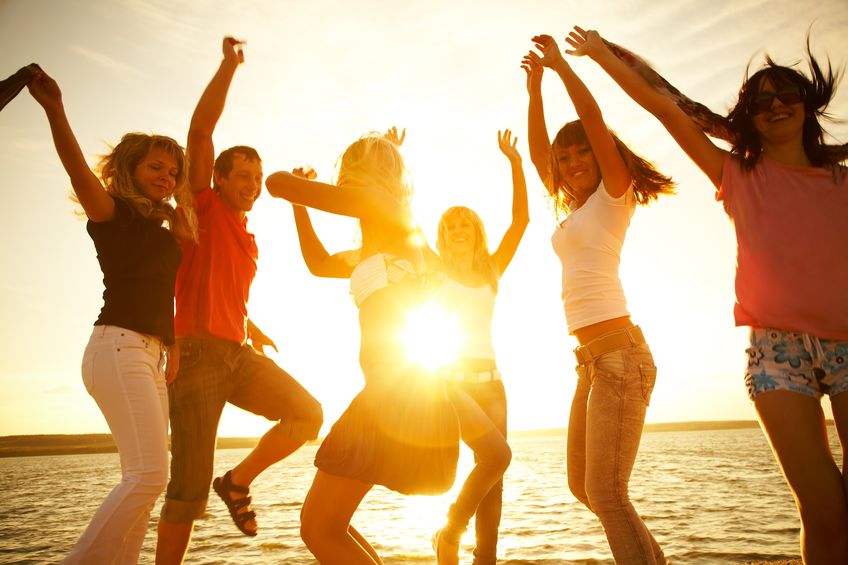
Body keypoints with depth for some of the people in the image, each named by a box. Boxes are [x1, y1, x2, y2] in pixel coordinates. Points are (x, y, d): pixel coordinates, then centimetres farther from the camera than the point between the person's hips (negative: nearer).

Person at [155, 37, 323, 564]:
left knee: (309, 415, -5)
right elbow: (200, 130, -9)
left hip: (240, 353, 7)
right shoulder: (204, 208, 2)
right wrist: (230, 65, -7)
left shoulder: (249, 242, 21)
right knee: (190, 486, -9)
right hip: (197, 352, -7)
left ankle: (238, 481, 9)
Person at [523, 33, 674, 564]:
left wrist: (559, 62, 1)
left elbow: (594, 117, -8)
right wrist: (535, 88, 15)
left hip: (621, 353, -9)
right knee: (582, 486, 15)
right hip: (592, 360, 9)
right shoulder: (575, 209, 20)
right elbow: (538, 151, 22)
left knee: (607, 492, -10)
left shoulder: (615, 193, 1)